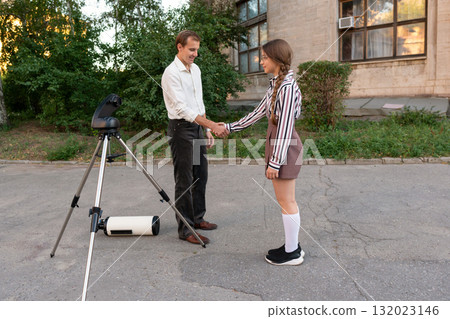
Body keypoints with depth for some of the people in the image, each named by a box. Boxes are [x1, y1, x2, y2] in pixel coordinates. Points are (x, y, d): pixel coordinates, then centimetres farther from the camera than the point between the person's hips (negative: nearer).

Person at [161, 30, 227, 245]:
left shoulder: (195, 69, 13)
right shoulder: (171, 73, -14)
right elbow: (182, 108, -23)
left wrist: (206, 130, 13)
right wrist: (212, 125, -28)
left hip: (198, 128, 9)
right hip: (181, 129, -8)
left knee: (201, 176, 15)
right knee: (184, 181, -3)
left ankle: (198, 219, 30)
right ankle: (185, 229, 7)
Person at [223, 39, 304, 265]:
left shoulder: (287, 87, -18)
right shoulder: (275, 85, 13)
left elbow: (285, 127, -21)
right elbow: (258, 113, 19)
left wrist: (275, 162, -20)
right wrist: (231, 127, 21)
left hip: (285, 147, -10)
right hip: (276, 143, 10)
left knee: (286, 201, 1)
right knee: (285, 200, 16)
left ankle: (292, 253, 15)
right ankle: (292, 245, 28)